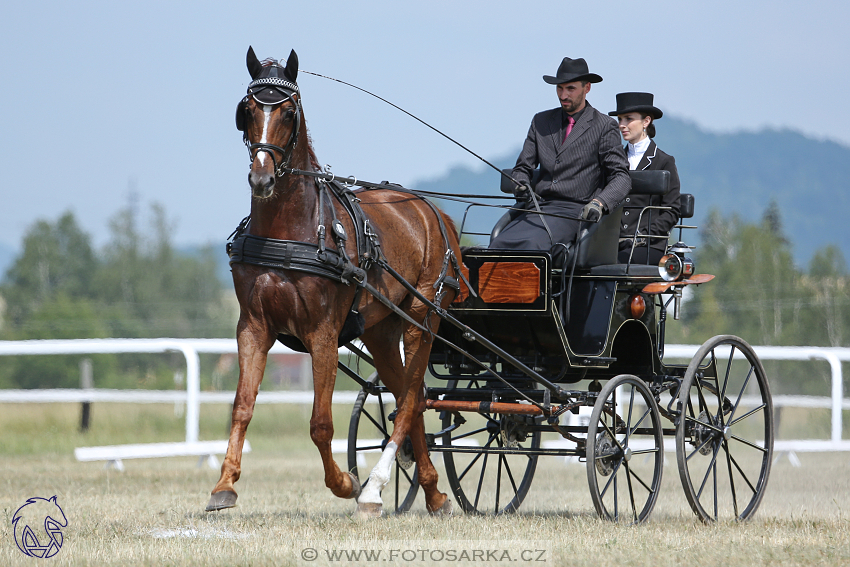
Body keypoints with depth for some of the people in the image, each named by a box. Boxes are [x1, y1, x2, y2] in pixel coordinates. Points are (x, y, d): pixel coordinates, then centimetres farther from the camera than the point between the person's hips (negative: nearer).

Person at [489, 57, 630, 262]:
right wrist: (520, 184, -4)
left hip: (575, 212, -5)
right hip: (537, 208, 5)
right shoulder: (541, 122, 20)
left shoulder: (604, 127, 6)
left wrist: (599, 203, -21)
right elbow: (523, 167, 22)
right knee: (499, 245, -26)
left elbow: (621, 177, -1)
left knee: (530, 244, -36)